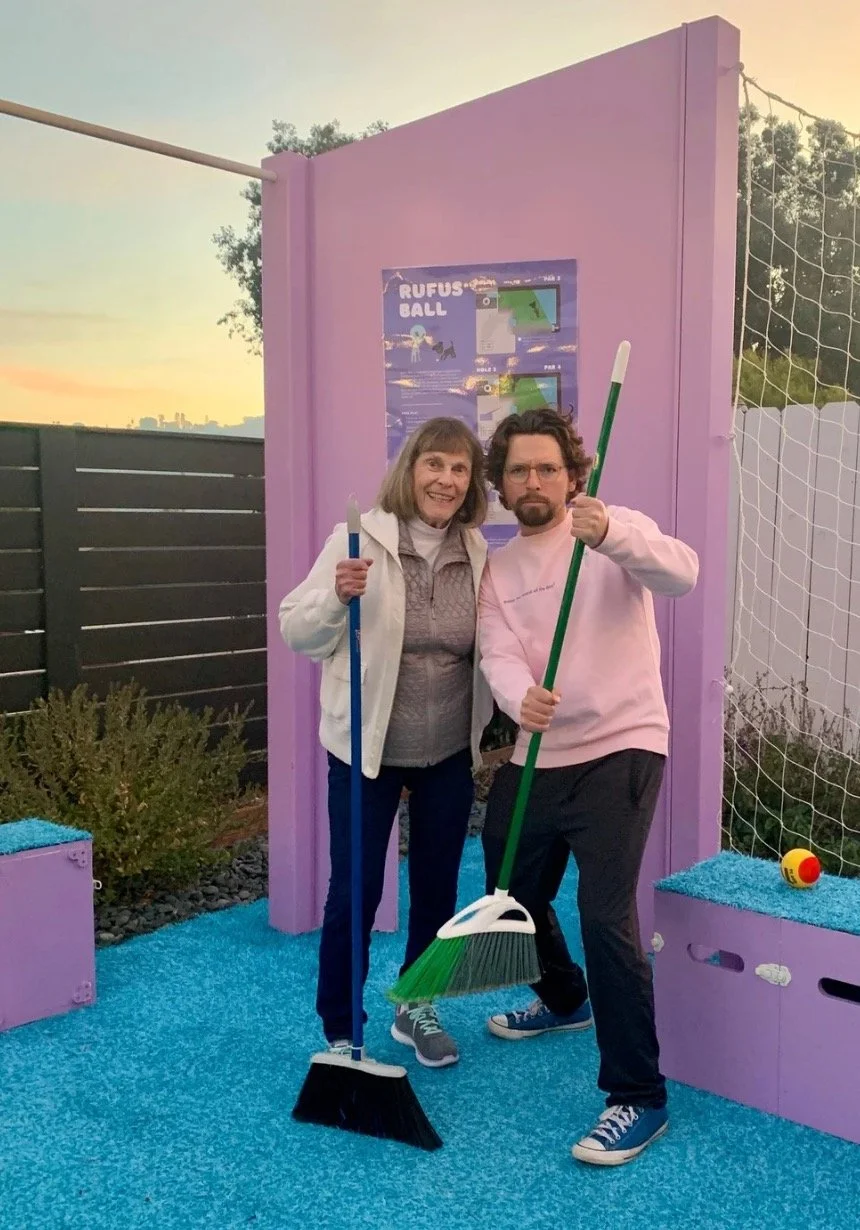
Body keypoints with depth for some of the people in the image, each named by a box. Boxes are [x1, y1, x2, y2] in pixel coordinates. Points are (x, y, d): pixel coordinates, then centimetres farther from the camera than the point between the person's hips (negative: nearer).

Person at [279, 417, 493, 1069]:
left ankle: (416, 1010, 38)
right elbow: (297, 632, -11)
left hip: (449, 751, 5)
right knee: (354, 893, 3)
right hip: (367, 746, -4)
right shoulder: (361, 539, -11)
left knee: (437, 887, 16)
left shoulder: (476, 551, 2)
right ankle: (341, 1035, 23)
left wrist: (487, 721, 8)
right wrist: (337, 597, -28)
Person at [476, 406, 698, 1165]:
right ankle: (565, 1000, 50)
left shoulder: (617, 530, -4)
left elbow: (682, 573, -25)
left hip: (619, 750, -6)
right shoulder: (498, 569, 8)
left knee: (605, 916, -17)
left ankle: (639, 1097, 0)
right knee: (513, 896, 19)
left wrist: (609, 533, -43)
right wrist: (522, 699, -30)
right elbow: (499, 656, -7)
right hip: (536, 757, 6)